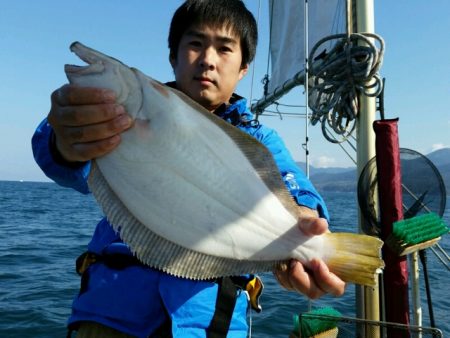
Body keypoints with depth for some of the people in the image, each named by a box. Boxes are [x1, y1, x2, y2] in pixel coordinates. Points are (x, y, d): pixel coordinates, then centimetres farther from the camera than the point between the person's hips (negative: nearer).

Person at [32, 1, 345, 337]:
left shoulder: (257, 139, 5)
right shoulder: (136, 111, 3)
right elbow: (82, 170, -16)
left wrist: (306, 225, -37)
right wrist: (69, 143, -39)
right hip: (115, 304, 0)